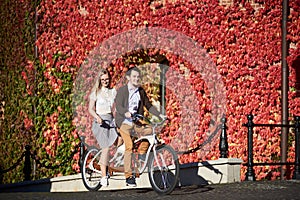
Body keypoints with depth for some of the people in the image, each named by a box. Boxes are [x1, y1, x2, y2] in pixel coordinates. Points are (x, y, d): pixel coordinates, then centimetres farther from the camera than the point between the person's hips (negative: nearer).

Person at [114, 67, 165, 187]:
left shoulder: (141, 91, 12)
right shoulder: (122, 90, -3)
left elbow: (148, 106, 18)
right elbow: (118, 106, -13)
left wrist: (159, 115, 5)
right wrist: (126, 113, -34)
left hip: (137, 121, 5)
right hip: (124, 122, -5)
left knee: (149, 130, -23)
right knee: (129, 146, -17)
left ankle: (142, 152, 2)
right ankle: (128, 176, -13)